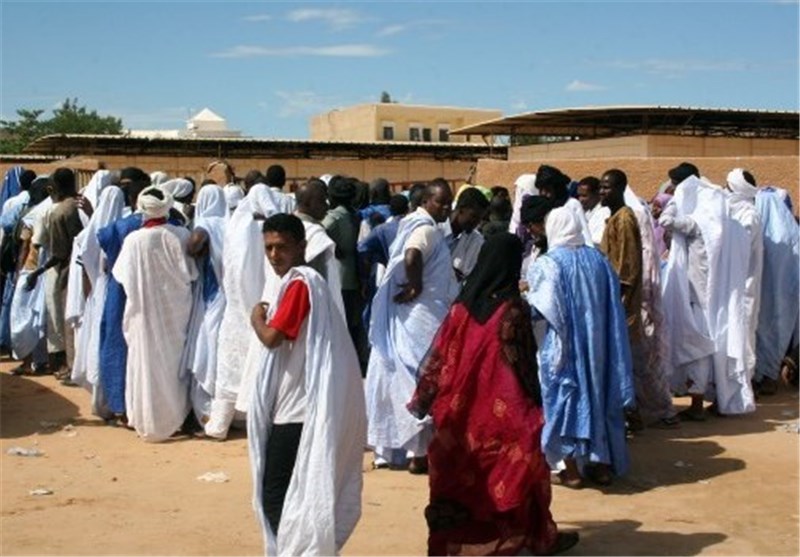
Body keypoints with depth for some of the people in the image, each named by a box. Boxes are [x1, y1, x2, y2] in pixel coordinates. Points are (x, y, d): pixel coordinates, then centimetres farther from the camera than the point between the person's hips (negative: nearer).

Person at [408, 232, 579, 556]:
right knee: (517, 466, 9)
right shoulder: (513, 307, -13)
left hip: (463, 405, 4)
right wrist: (534, 397, 1)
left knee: (459, 466, 10)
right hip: (504, 406, -4)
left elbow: (441, 355, 1)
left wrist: (426, 398, 9)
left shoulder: (463, 304, -1)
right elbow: (523, 360, -11)